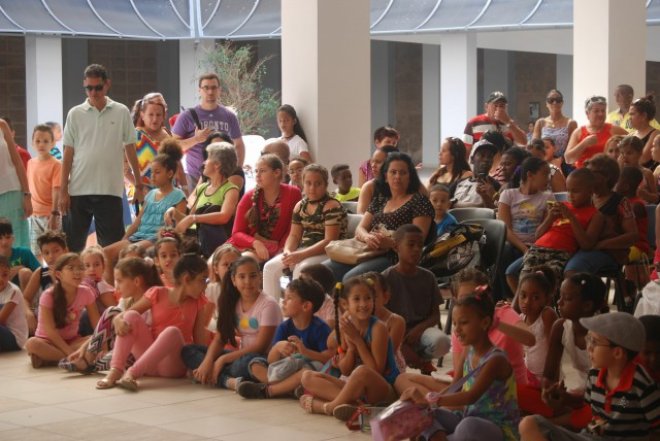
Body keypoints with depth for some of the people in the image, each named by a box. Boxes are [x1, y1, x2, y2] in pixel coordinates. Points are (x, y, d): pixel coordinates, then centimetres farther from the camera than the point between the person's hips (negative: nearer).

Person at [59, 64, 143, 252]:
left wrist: (139, 184, 7)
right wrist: (63, 190, 0)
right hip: (79, 190, 1)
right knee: (73, 245, 5)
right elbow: (68, 153, 5)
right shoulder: (75, 114, 4)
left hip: (110, 190, -1)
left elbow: (130, 150, 9)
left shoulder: (121, 113, 4)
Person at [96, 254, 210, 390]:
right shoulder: (157, 294, 1)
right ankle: (115, 370, -33)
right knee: (131, 316, -19)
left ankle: (132, 373, -42)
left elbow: (200, 340, 1)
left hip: (175, 365, -1)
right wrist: (118, 320, -22)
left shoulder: (198, 302, 3)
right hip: (150, 363, 1)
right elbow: (123, 315, 2)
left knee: (172, 332, -32)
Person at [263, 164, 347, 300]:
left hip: (327, 253, -7)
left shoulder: (331, 206, -11)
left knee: (301, 268, -34)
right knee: (270, 267, -9)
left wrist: (301, 255, -24)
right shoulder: (300, 206, 11)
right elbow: (294, 235, 12)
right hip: (303, 251, 7)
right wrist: (288, 251, -12)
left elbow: (330, 241, -18)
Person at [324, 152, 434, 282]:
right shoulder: (379, 201, 22)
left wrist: (391, 243, -26)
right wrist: (368, 237, -12)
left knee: (351, 278, -32)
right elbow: (359, 229, 14)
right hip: (368, 252, 6)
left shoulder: (419, 201, 4)